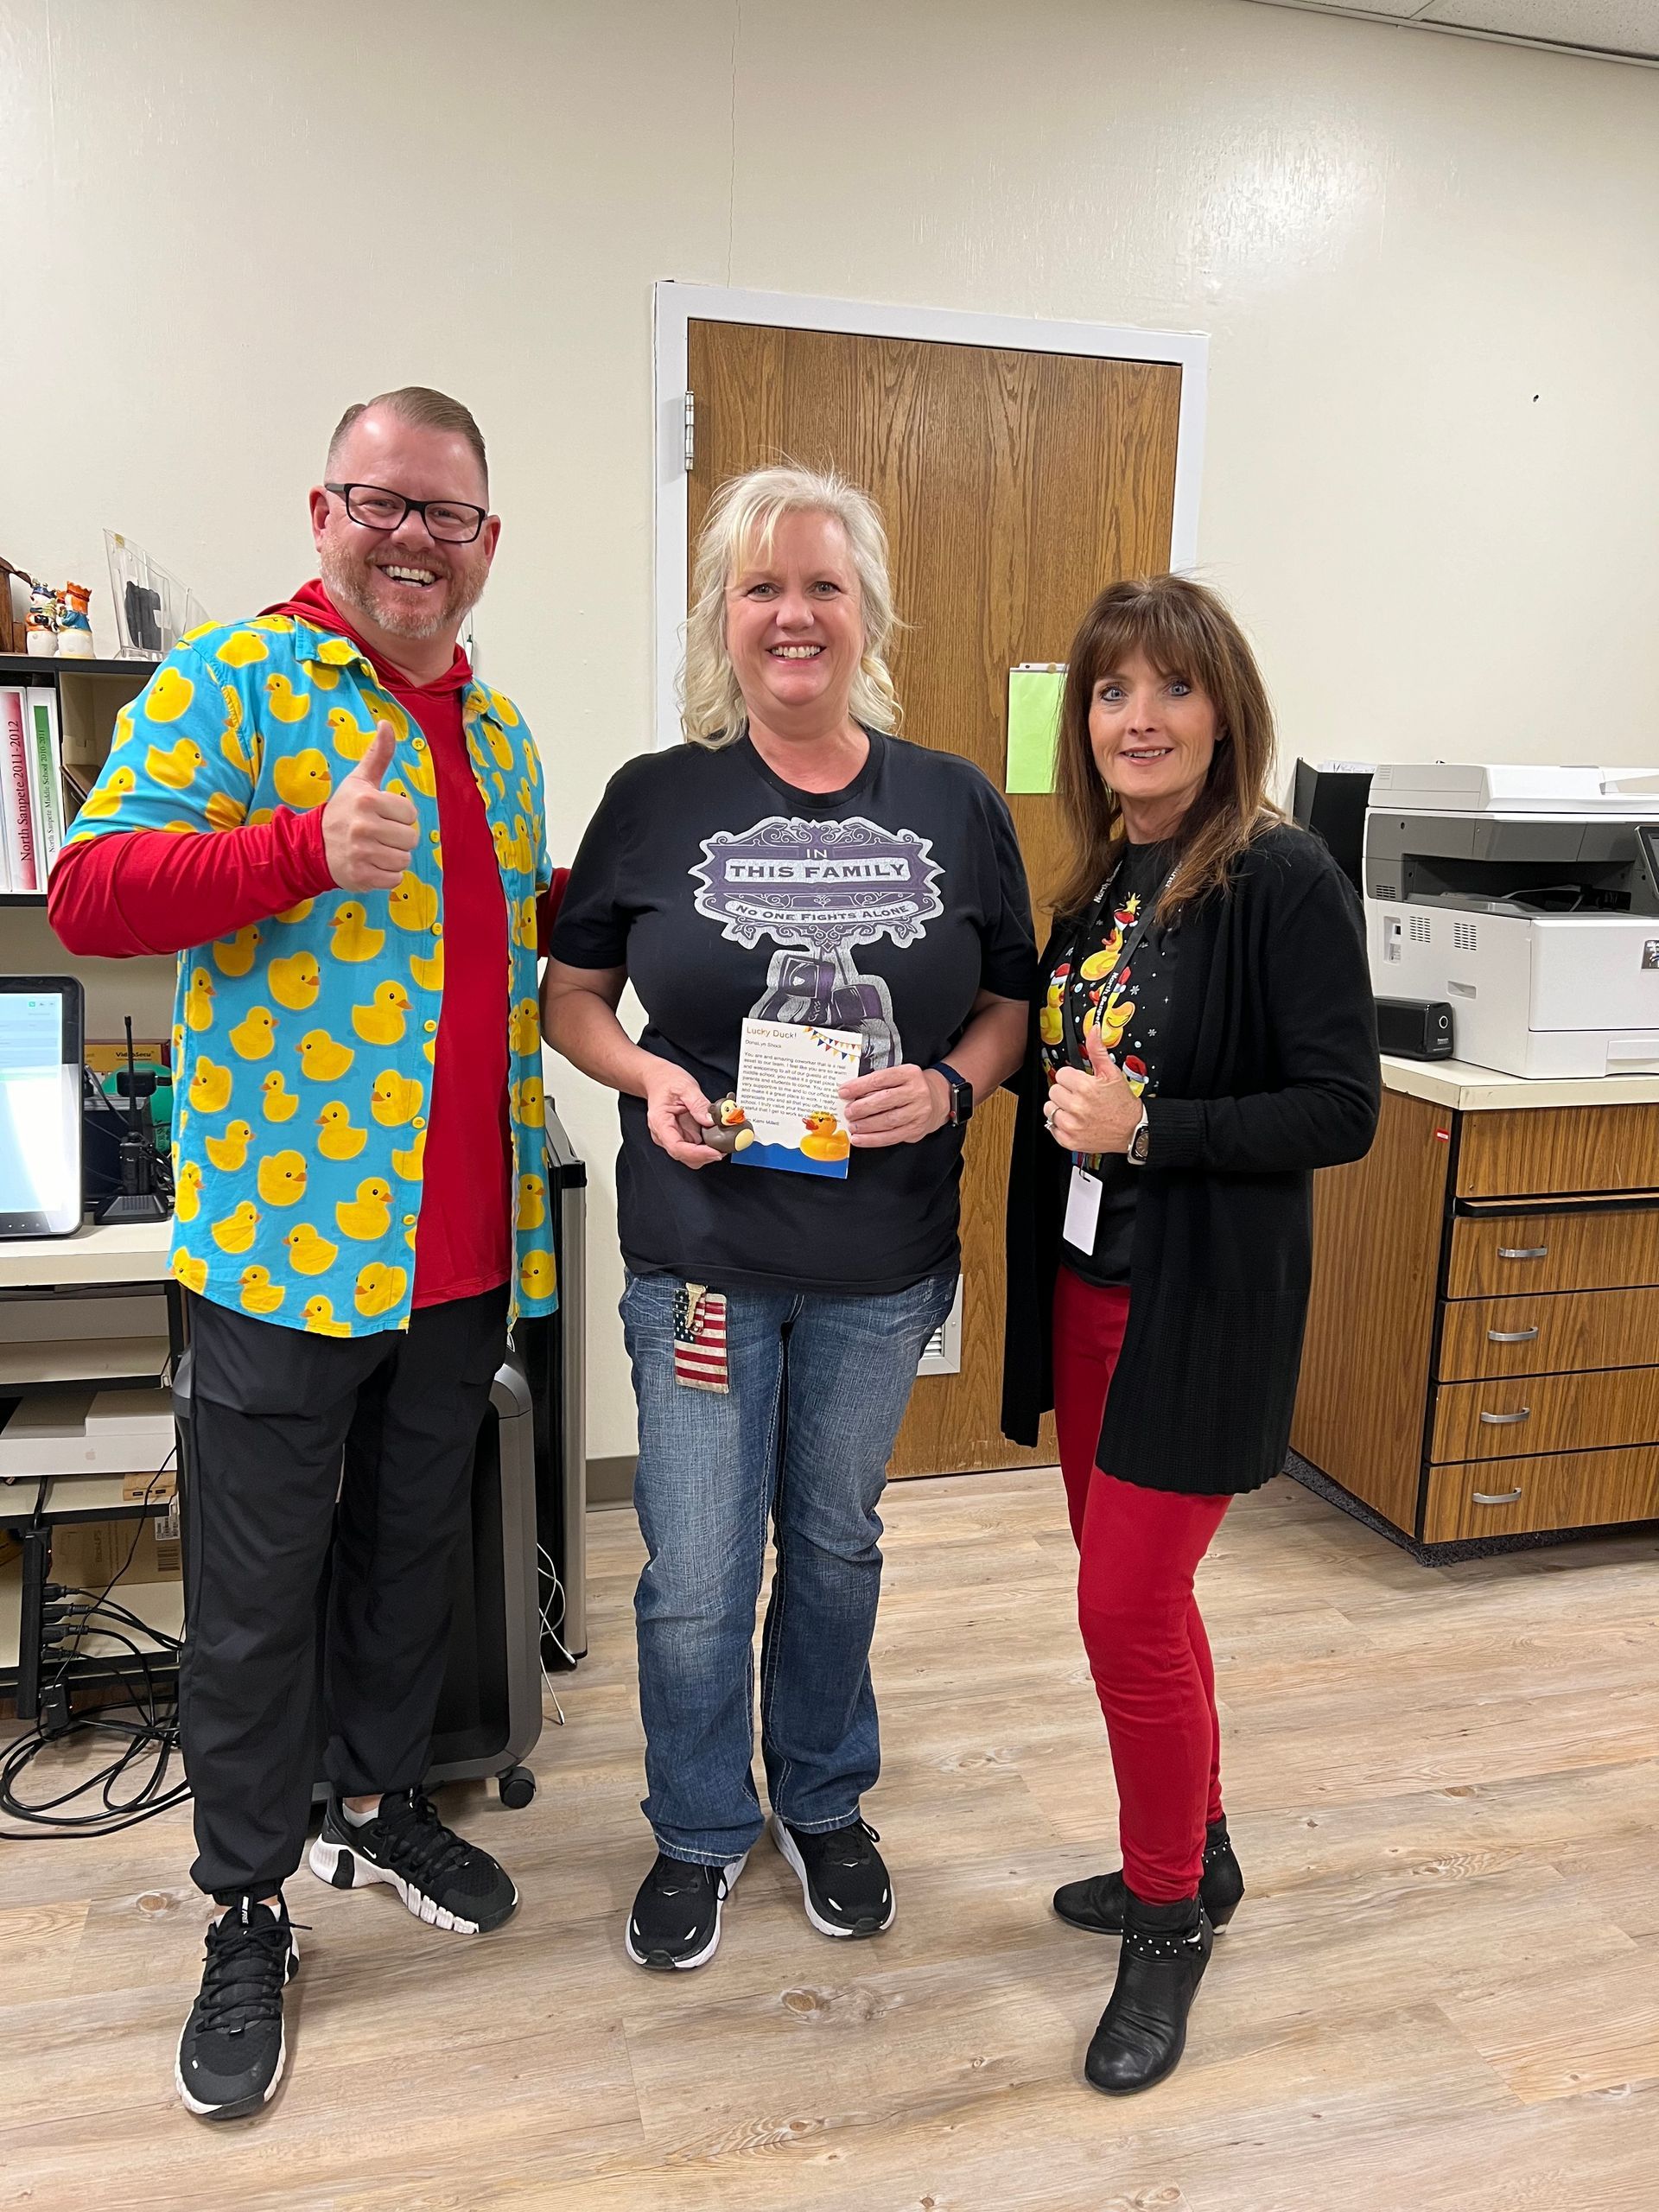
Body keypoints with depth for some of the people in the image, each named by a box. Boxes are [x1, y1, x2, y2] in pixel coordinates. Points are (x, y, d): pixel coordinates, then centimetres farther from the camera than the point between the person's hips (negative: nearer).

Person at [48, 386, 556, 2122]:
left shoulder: (500, 730, 15)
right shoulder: (229, 681, -6)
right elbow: (88, 892, -16)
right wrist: (306, 845, -28)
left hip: (467, 1243, 6)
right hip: (289, 1232, -6)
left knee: (413, 1549, 20)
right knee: (257, 1590, 7)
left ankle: (380, 1807, 42)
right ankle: (247, 1911, 28)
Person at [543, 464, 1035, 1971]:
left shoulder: (955, 805, -1)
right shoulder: (659, 799, -4)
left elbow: (1012, 1004, 6)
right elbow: (571, 995, 4)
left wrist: (948, 1086, -14)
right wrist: (651, 1079, -15)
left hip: (882, 1263, 1)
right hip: (699, 1253, -1)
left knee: (837, 1544, 19)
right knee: (695, 1579, 8)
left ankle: (825, 1802, 44)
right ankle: (701, 1832, 36)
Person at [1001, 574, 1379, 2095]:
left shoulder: (1281, 881, -14)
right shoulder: (1098, 882, 8)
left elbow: (1341, 1110, -17)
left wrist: (1148, 1129, -24)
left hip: (1200, 1308, -7)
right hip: (1083, 1285, 8)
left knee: (1128, 1605, -1)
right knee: (1130, 1586, 17)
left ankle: (1171, 1918, 24)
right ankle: (1191, 1857, 39)